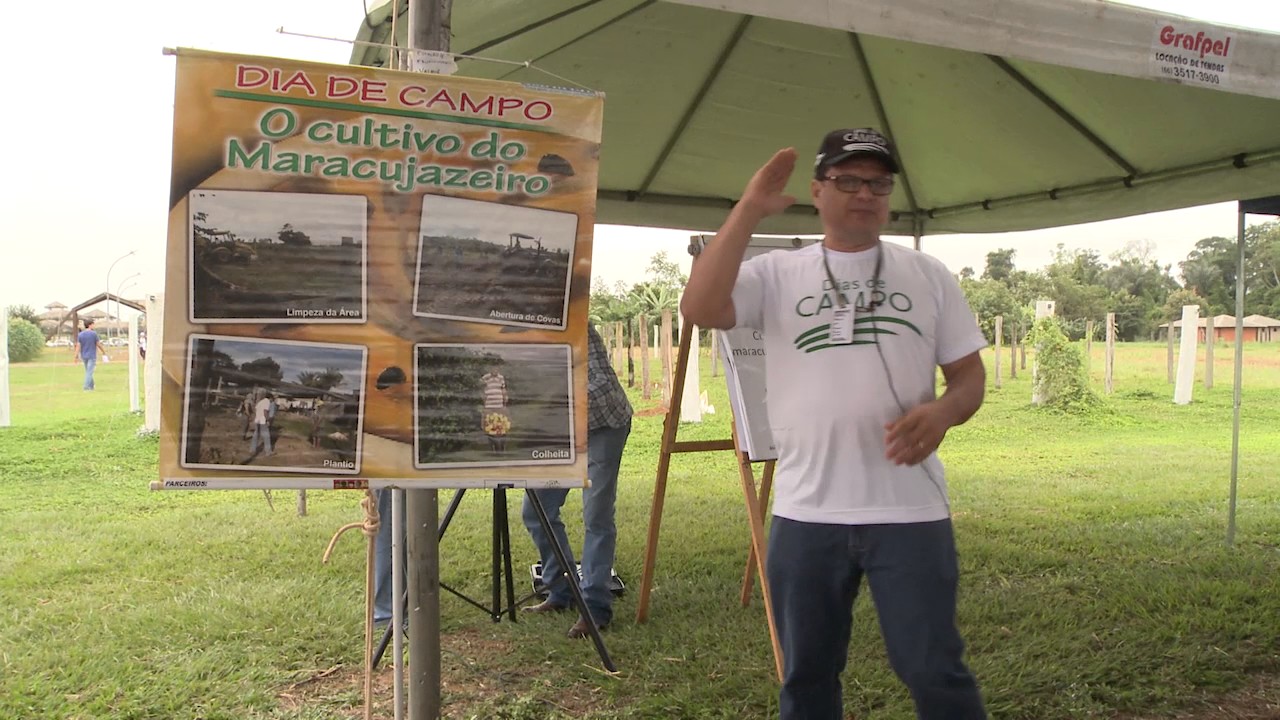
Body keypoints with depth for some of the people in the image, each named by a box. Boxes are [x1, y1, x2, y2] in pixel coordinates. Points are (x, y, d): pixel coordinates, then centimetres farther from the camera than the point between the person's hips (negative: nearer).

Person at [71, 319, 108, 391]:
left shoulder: (80, 334, 1)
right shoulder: (94, 333, -10)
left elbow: (78, 346, -3)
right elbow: (99, 344, -7)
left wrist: (76, 356, -2)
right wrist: (104, 353, 5)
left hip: (84, 356, 5)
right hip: (92, 356, -5)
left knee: (88, 371, 16)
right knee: (89, 372, -6)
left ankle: (91, 386, 21)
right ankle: (86, 387, -12)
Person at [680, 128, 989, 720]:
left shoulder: (928, 276, 7)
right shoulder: (776, 274, 2)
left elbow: (969, 373, 8)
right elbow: (699, 309, -15)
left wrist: (943, 412, -15)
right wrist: (749, 209, -17)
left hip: (909, 512, 0)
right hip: (804, 515, 1)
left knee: (934, 670, 6)